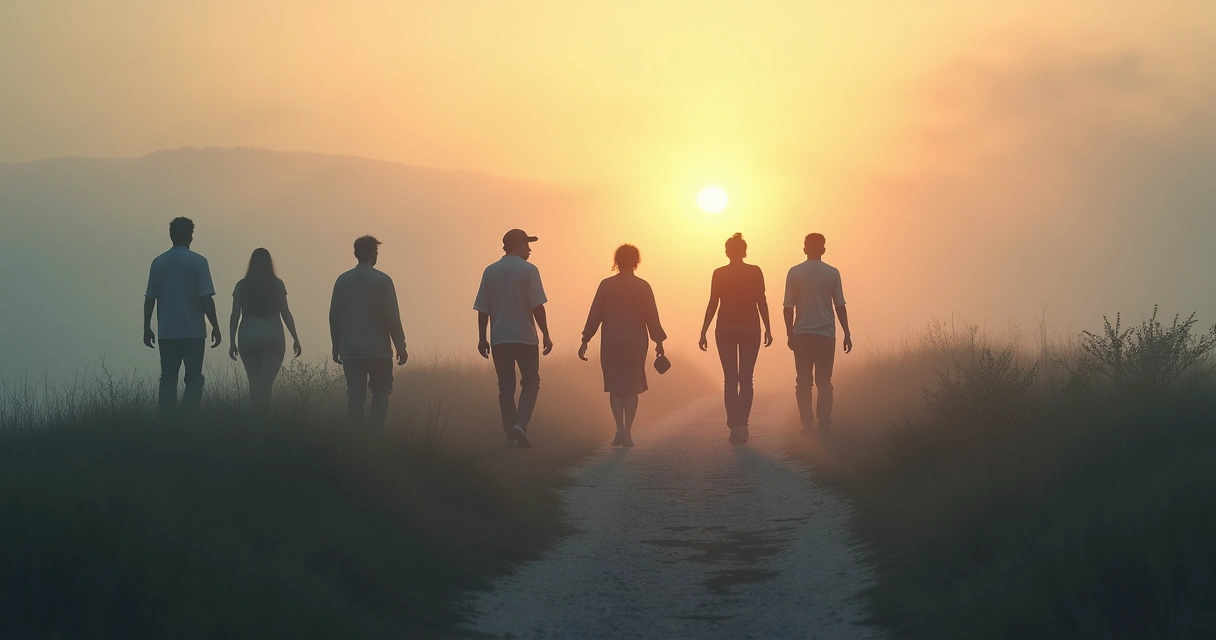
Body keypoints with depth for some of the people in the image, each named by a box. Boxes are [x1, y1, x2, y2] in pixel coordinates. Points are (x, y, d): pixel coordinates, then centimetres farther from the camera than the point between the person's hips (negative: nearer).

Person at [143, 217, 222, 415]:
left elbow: (149, 298, 5)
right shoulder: (198, 262, -6)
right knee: (194, 379, 2)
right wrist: (215, 327, -4)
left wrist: (147, 327, 13)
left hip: (167, 332, 3)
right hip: (192, 332, -3)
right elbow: (206, 298, -10)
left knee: (168, 379, 7)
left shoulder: (158, 262, 5)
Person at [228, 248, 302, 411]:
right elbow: (285, 313, -3)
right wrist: (296, 339, 2)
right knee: (266, 384, -3)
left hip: (248, 336, 2)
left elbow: (235, 315, 2)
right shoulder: (276, 284, 0)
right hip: (272, 336, -2)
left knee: (254, 382, 12)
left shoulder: (241, 286, 4)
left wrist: (232, 342, 6)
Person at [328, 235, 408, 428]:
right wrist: (401, 347, -2)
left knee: (355, 396, 3)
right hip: (378, 348, -3)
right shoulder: (382, 280, -6)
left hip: (351, 349, 3)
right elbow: (392, 316, -8)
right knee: (380, 392, 10)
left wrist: (337, 347, 15)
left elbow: (334, 316, 6)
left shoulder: (342, 281, 4)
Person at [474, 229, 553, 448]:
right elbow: (537, 307, -10)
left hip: (499, 339, 4)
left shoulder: (490, 272, 7)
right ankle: (520, 423, -14)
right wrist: (546, 335, -4)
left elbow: (483, 309, 7)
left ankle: (510, 434, 5)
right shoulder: (528, 270, -5)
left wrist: (482, 338, 12)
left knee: (505, 387, 8)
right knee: (530, 382, 7)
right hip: (525, 337, -4)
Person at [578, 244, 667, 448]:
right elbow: (652, 318, -2)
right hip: (636, 343, 0)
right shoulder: (643, 287, -2)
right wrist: (658, 342, 8)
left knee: (615, 386, 7)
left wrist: (585, 340, 1)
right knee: (632, 387, 10)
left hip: (611, 343, 0)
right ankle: (627, 432, 5)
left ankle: (620, 429, -9)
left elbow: (595, 315, -3)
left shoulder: (606, 285, -2)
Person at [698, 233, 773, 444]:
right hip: (750, 328, 0)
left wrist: (703, 332, -1)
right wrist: (768, 329, 4)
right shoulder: (755, 272, -3)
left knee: (730, 379, 4)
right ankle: (742, 425, -3)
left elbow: (713, 304, -5)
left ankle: (735, 427, -4)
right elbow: (762, 303, -3)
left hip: (725, 329, 0)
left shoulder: (719, 274, -4)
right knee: (746, 379, 8)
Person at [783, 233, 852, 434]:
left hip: (802, 334, 0)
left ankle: (807, 424, -1)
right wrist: (847, 334, 7)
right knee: (824, 381, 8)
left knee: (804, 381, 5)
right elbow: (840, 306, 1)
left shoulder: (794, 273, -1)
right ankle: (824, 424, 0)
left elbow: (788, 307, -2)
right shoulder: (832, 273, 0)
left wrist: (790, 334, 7)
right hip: (826, 334, 0)